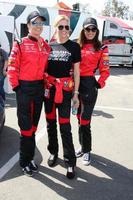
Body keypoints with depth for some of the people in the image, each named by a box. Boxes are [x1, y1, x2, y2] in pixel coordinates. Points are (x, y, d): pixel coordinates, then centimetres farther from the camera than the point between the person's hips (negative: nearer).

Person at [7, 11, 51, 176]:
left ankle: (29, 157, 27)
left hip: (39, 87, 5)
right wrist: (16, 87, -10)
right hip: (24, 88, -5)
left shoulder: (46, 46, 9)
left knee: (33, 124, 13)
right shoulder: (20, 44, -6)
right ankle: (25, 161, 14)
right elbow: (12, 68, -8)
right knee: (26, 125, 0)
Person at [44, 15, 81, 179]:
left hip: (65, 88, -3)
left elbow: (76, 71, 1)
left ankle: (70, 161, 7)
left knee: (65, 125, -4)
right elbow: (44, 67, 14)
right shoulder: (49, 46, 8)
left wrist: (75, 93, -3)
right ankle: (53, 152, 30)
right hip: (49, 88, 4)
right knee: (50, 122, 12)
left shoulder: (74, 47, 0)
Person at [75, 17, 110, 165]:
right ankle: (83, 146, 29)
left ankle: (86, 150, 14)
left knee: (85, 120, -3)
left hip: (89, 84, -4)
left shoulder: (101, 49, 0)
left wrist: (99, 84, -14)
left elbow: (105, 70, -3)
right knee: (80, 118, 14)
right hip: (76, 83, 4)